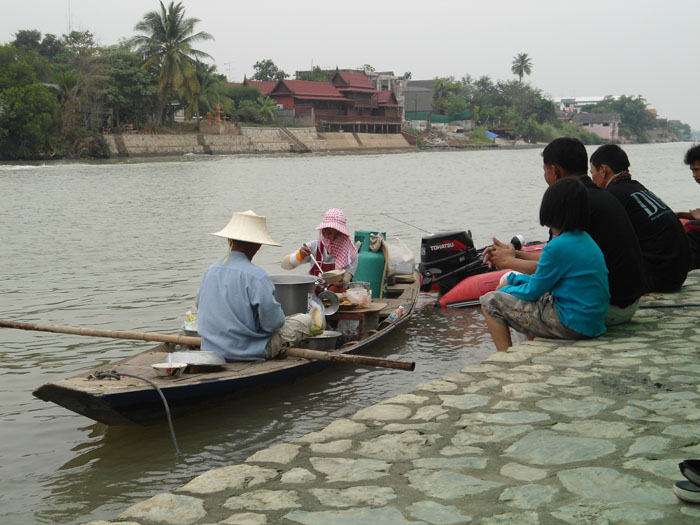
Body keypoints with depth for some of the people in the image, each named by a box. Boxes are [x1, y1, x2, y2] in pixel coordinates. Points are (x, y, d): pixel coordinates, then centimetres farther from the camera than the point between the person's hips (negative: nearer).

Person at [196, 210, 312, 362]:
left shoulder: (210, 271, 0)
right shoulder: (256, 276, -22)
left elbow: (199, 306, 12)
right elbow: (272, 322, -21)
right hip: (249, 352, -8)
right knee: (305, 320, 7)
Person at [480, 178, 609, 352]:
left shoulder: (558, 246, -19)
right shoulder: (586, 239, 9)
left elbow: (532, 292, -9)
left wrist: (504, 290, 10)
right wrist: (513, 279, 19)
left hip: (571, 325, -9)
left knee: (491, 301, -2)